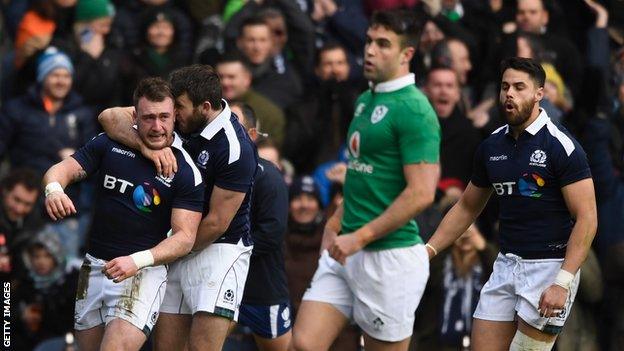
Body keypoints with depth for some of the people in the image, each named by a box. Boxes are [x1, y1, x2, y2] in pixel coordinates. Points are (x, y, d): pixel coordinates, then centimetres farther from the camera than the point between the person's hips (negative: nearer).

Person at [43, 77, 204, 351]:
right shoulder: (110, 143, 1)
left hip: (143, 273, -4)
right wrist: (53, 189, -25)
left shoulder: (186, 172, -9)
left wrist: (137, 261, -26)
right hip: (94, 265, 5)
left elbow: (185, 236, -11)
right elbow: (65, 169, 1)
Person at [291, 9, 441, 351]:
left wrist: (360, 237, -18)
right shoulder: (365, 101, 14)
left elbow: (421, 194, -20)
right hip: (345, 251, 8)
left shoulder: (413, 110, -14)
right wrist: (337, 221, 14)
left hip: (390, 255, -8)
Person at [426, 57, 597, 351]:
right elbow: (467, 208, 21)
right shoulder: (491, 146, 8)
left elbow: (586, 218, -15)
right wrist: (428, 249, 10)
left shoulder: (561, 146, -12)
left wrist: (562, 282, -22)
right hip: (506, 264, 6)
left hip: (550, 266, -6)